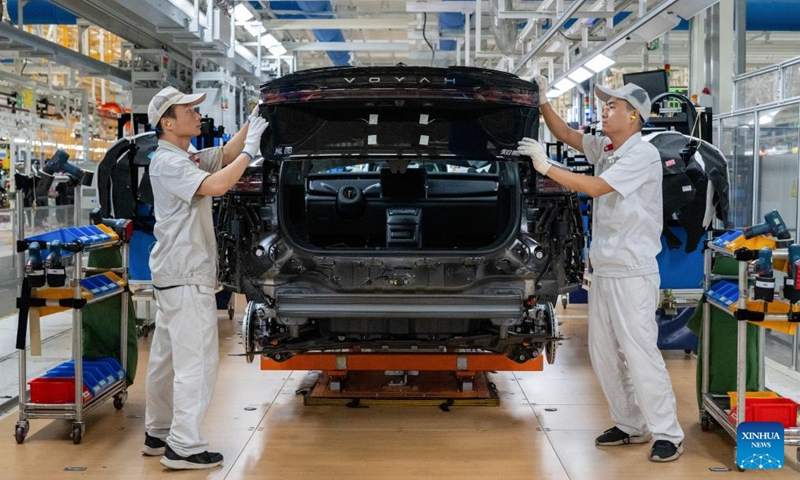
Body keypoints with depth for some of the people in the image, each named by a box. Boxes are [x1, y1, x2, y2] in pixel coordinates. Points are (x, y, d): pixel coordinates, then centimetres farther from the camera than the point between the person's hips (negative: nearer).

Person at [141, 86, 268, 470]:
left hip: (175, 275, 10)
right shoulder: (167, 162, -15)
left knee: (166, 358, 16)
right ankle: (184, 446, -6)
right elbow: (216, 185, -27)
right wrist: (251, 148, -19)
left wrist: (252, 123, 2)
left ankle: (158, 434, 26)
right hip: (185, 277, -10)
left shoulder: (188, 159, 15)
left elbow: (225, 155, 12)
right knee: (196, 360, -9)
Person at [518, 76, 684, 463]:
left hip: (633, 273, -9)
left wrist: (546, 167, -19)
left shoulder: (643, 154, -13)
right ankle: (630, 426, 22)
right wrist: (542, 101, 11)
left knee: (640, 354, -9)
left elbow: (595, 186, -22)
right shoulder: (604, 148, 11)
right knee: (604, 354, 11)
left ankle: (668, 434, -1)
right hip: (603, 271, 9)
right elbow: (566, 135, 23)